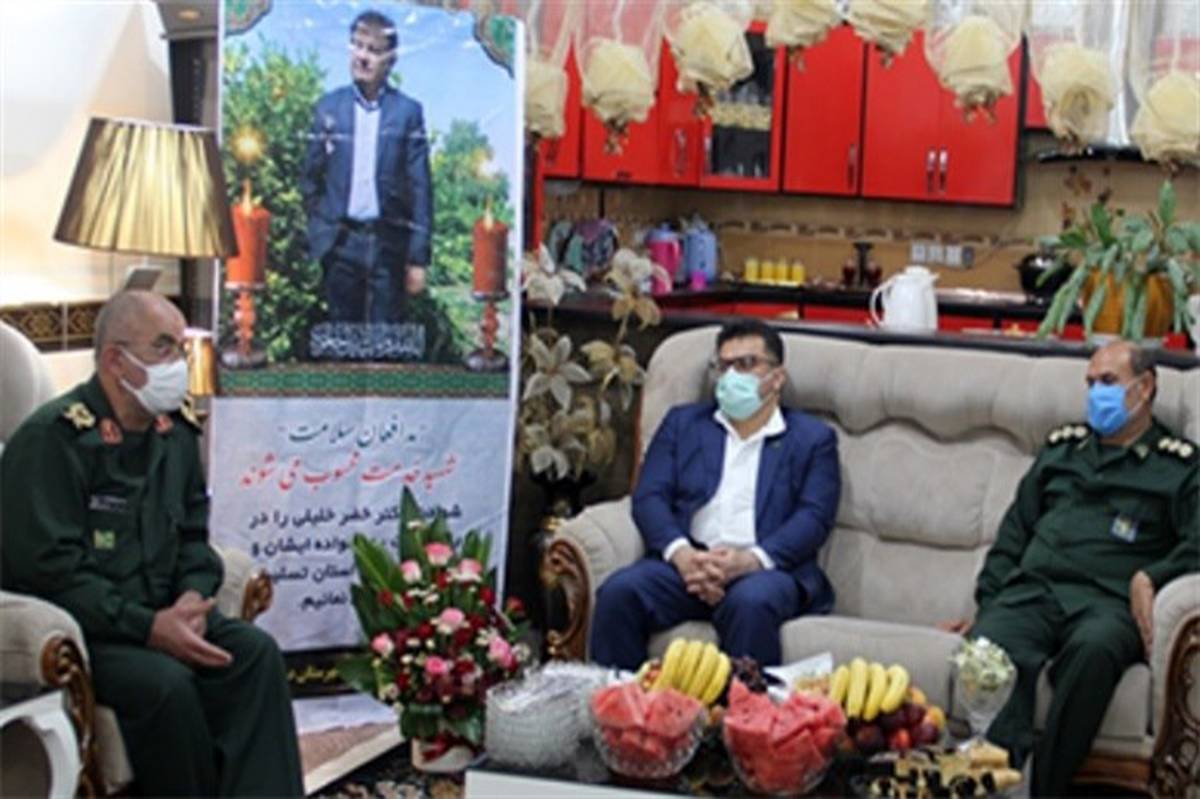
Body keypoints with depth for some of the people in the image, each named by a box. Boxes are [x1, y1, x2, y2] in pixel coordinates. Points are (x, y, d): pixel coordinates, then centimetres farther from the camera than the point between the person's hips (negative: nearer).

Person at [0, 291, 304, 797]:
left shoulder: (175, 433, 9)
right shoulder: (54, 438, -14)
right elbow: (50, 570, -19)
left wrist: (193, 597, -5)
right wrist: (148, 627, -23)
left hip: (159, 616, 7)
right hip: (74, 629, -7)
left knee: (256, 652, -17)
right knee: (166, 682, -31)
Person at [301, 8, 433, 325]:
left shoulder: (407, 112, 1)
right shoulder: (329, 107, 6)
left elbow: (420, 189, -1)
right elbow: (311, 177, 12)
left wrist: (418, 257, -4)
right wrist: (320, 229, 4)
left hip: (388, 243, -2)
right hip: (341, 242, 2)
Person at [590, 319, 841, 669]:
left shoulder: (813, 438, 16)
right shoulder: (683, 422, 22)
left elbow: (814, 517, 1)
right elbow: (649, 497, 9)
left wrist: (750, 559, -18)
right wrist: (681, 554, -13)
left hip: (768, 567, -2)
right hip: (687, 562, 2)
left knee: (751, 603, -37)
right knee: (619, 592, -28)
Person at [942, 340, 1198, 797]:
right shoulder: (1062, 448, 29)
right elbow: (1013, 535, 25)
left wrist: (1150, 578, -16)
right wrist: (985, 606, 13)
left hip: (1108, 603, -3)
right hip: (1032, 590, 3)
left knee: (1094, 648, -41)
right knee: (988, 648, -34)